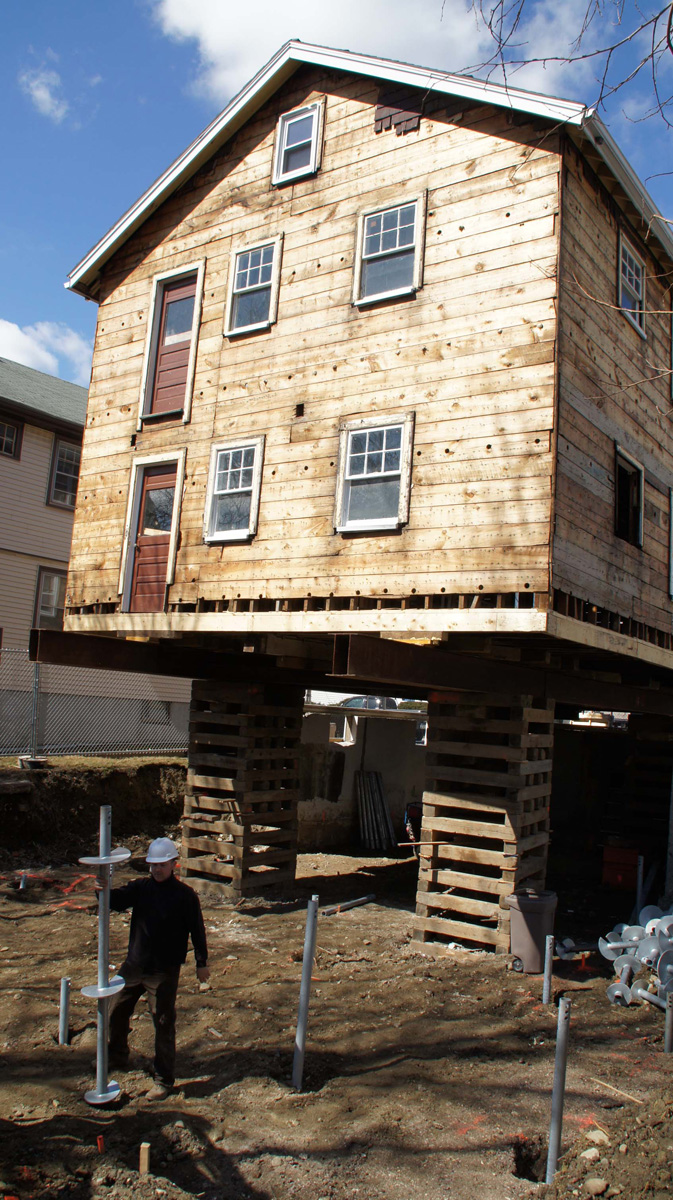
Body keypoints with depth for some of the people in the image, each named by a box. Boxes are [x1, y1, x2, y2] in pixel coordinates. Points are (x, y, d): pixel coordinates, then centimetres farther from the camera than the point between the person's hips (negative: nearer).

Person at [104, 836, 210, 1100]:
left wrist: (202, 963, -1)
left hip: (164, 972, -5)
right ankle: (117, 1058, 43)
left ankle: (164, 1080, 19)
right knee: (115, 1012, 17)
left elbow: (197, 930, -4)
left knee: (163, 1024, 3)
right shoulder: (140, 888, 1)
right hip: (133, 966, 5)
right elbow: (116, 901, -12)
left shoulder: (185, 896, -10)